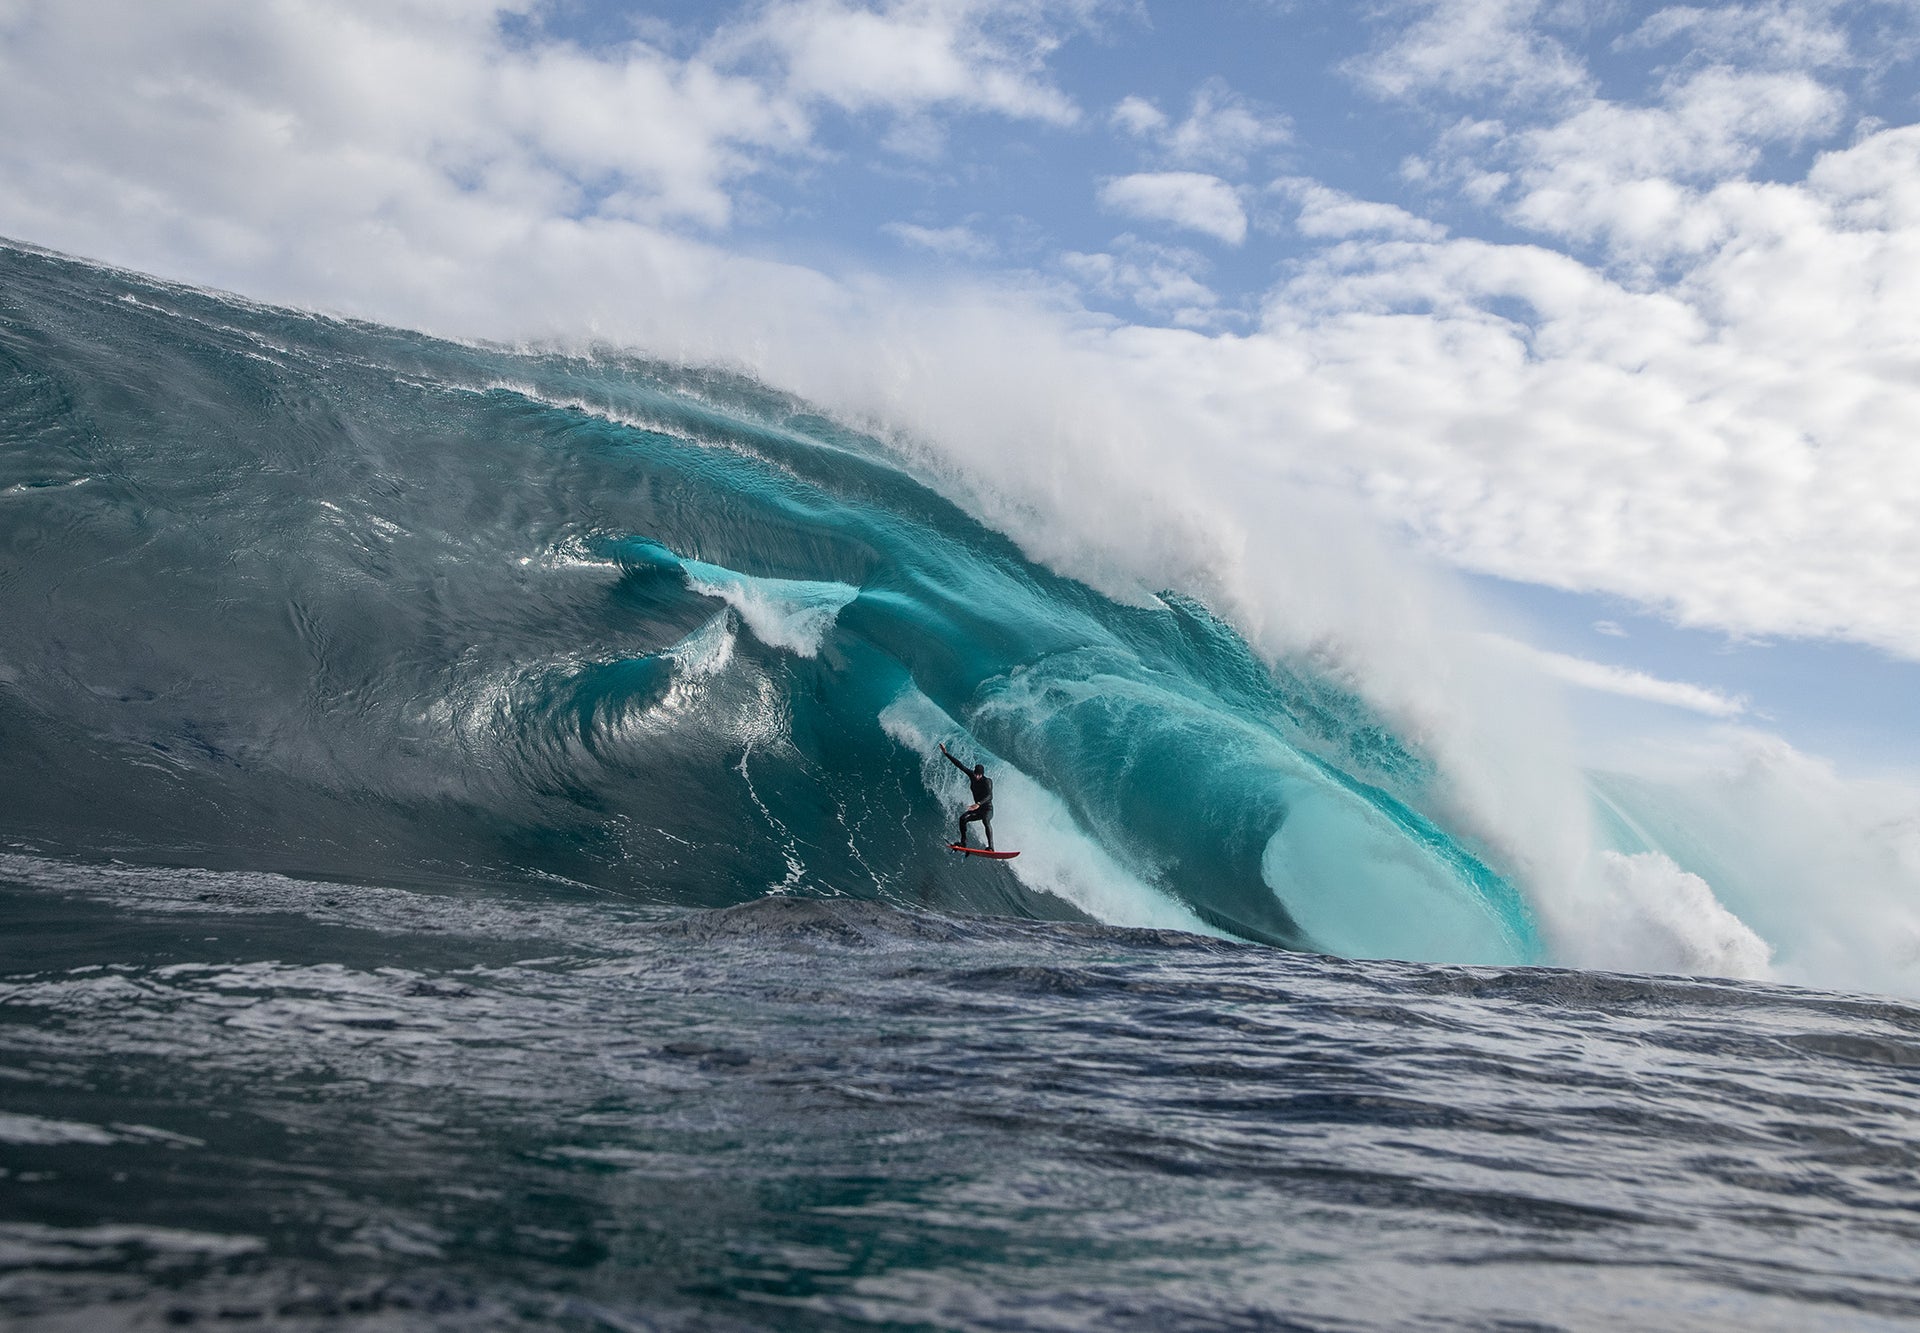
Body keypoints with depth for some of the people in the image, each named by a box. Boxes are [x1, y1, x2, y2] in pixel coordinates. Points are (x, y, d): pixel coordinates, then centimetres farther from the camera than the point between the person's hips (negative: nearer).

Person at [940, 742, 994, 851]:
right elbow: (960, 765, 3)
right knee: (963, 818, -17)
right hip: (977, 809, 6)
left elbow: (989, 796, -35)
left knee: (985, 821, -35)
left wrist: (978, 804, -51)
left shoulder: (987, 781, -20)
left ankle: (991, 847, -42)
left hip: (987, 809, -6)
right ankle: (963, 843, -13)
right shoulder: (972, 775, -2)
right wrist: (946, 753, 1)